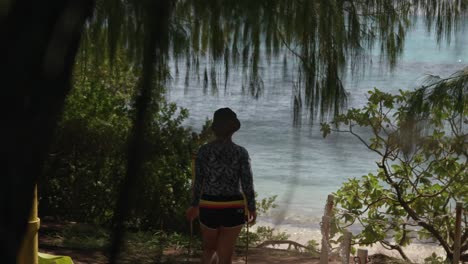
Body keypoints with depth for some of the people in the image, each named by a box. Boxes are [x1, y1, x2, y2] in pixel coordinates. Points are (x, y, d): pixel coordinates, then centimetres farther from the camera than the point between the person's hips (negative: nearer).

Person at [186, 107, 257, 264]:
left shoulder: (204, 151, -5)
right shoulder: (241, 153, -9)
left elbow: (198, 182, 0)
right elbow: (247, 184, -8)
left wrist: (194, 206, 14)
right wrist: (252, 208, 6)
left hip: (209, 207, 1)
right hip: (233, 208, -1)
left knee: (209, 249, 24)